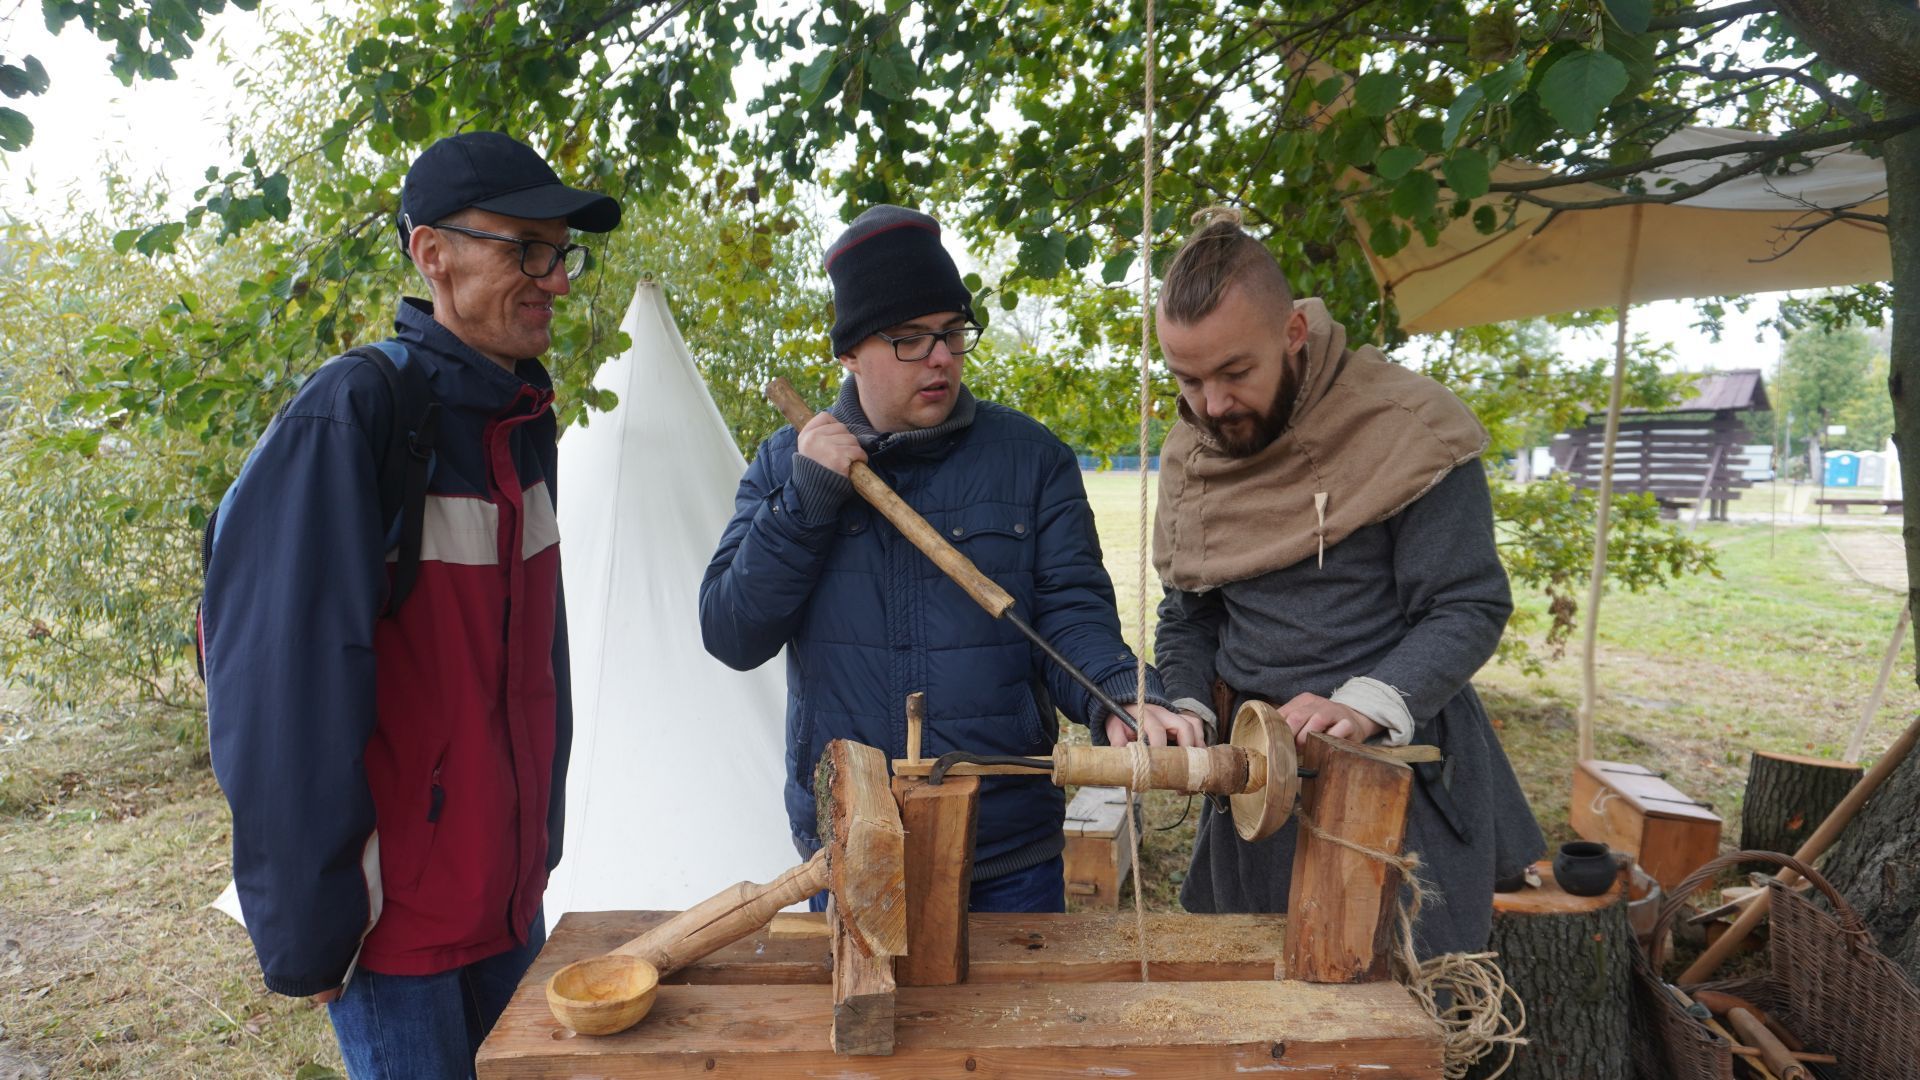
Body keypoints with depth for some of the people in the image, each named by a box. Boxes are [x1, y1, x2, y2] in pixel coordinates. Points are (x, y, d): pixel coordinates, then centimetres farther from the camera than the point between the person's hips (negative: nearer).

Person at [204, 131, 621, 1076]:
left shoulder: (524, 420, 4)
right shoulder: (352, 417, -18)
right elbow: (283, 688, -19)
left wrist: (539, 847, 13)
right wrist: (304, 929, -15)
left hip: (510, 894, 7)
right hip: (394, 918, -6)